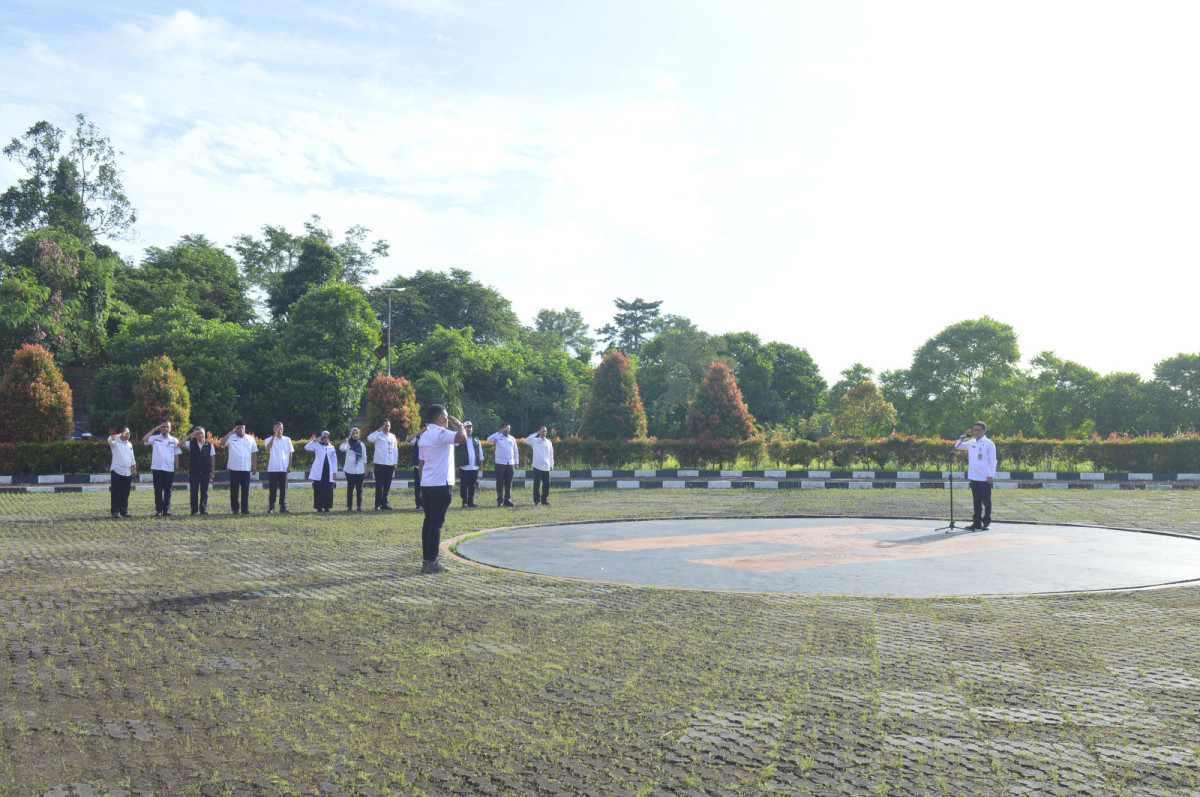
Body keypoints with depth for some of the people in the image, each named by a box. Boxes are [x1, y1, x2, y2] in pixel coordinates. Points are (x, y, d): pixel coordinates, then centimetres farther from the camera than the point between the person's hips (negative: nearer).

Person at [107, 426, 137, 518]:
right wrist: (121, 434, -15)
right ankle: (115, 511, 0)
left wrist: (134, 469, 13)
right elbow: (110, 439, -27)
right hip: (117, 471, -6)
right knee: (116, 493, -4)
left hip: (127, 472, 6)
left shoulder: (129, 444, 18)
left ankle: (124, 511, 12)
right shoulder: (115, 443, -2)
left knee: (125, 494, 7)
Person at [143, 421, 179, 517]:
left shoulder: (174, 441, 11)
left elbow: (176, 455, 11)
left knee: (168, 491, 4)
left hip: (169, 469, 1)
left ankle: (167, 510, 9)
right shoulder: (155, 438, 8)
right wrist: (154, 429, -5)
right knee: (158, 490, -1)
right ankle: (158, 510, 1)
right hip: (157, 468, -1)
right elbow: (144, 439, -10)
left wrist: (177, 468, 5)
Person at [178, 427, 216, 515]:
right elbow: (180, 444, -11)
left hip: (205, 472, 0)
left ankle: (203, 509, 10)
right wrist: (189, 436, -13)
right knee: (194, 492, 1)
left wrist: (212, 472, 5)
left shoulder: (209, 445, 3)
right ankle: (194, 510, 6)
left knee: (204, 492, 4)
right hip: (193, 472, 0)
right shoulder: (191, 444, 3)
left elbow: (212, 459, 7)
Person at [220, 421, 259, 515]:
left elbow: (254, 453, 12)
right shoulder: (231, 438, 2)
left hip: (246, 469, 2)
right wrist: (231, 432, -18)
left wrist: (254, 466, 7)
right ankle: (235, 508, 9)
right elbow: (222, 443, -18)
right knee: (234, 489, 0)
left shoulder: (250, 438, 10)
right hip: (234, 468, -2)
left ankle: (245, 508, 10)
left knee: (246, 489, 3)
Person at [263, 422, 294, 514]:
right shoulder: (269, 439, 3)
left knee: (283, 488, 3)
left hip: (284, 468, 1)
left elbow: (290, 453, 9)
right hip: (273, 468, -1)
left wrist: (290, 466, 2)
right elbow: (268, 447, -20)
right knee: (272, 489, 0)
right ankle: (271, 507, 4)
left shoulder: (287, 440, 9)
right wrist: (275, 435, -18)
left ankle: (283, 507, 8)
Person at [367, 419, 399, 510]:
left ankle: (384, 503, 14)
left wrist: (395, 463, 11)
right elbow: (369, 438, -19)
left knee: (387, 486, 6)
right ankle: (378, 504, 1)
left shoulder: (393, 436, 14)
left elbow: (395, 450, 17)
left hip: (390, 464, 4)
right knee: (379, 485, -3)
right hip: (379, 463, -4)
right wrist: (378, 430, -20)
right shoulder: (378, 435, 1)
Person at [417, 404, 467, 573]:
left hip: (426, 484, 9)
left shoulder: (424, 435, 17)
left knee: (429, 521, 11)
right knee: (437, 523, -6)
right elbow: (462, 437, -28)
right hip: (441, 484, -9)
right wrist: (459, 425, -7)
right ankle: (432, 562, -5)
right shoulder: (440, 433, -12)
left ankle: (426, 560, 13)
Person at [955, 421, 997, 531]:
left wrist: (991, 475, -11)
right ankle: (977, 523, 14)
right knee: (976, 501, 9)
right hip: (973, 477, 5)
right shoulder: (971, 443, 11)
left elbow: (993, 461, -5)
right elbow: (957, 446, 17)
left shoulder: (989, 444, -4)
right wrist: (964, 435, 7)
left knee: (986, 501, 2)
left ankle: (986, 522, 8)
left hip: (985, 478, -5)